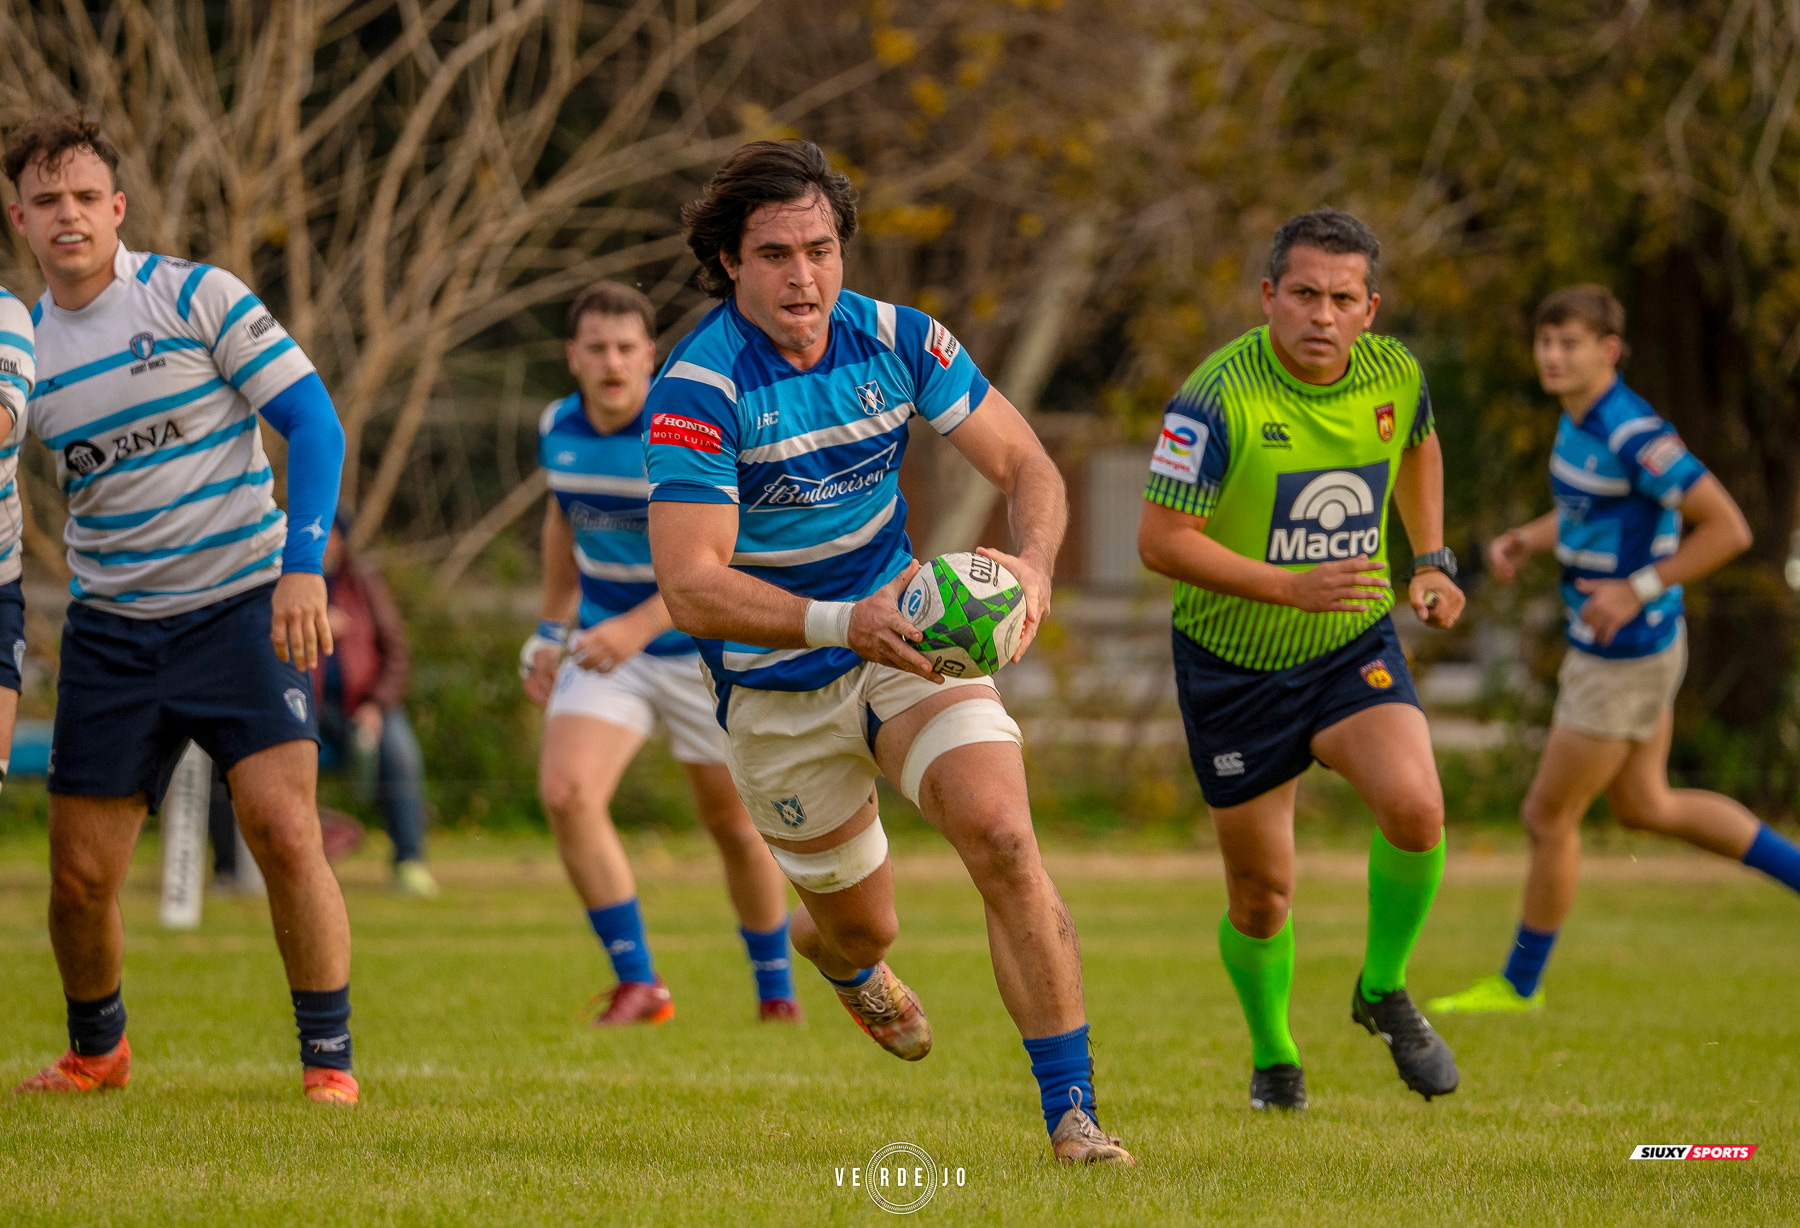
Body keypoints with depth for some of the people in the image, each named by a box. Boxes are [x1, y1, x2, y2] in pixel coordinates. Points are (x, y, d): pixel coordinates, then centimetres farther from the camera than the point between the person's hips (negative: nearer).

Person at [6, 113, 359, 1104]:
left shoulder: (197, 297, -6)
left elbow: (313, 421, -8)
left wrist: (302, 565, -17)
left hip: (242, 604, -3)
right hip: (111, 630, 3)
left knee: (284, 829, -19)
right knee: (80, 873, 1)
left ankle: (328, 1060, -7)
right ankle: (96, 1051, 28)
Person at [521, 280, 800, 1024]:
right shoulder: (558, 430, -2)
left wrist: (636, 629, -37)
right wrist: (551, 631, 17)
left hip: (704, 650, -4)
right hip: (604, 645, 4)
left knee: (734, 826, 8)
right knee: (566, 794, -19)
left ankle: (776, 992, 32)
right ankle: (637, 985, -10)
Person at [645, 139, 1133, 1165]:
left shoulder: (899, 341, -9)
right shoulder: (700, 388, -22)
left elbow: (1026, 465, -3)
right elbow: (689, 585, -29)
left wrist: (1035, 566, -26)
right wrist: (841, 624, -43)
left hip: (907, 640, 2)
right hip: (776, 686, -2)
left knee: (1002, 837, -21)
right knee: (865, 923, 10)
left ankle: (1073, 1112, -16)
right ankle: (834, 950, 52)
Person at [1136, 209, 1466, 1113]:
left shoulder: (1395, 375, -6)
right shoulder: (1220, 396, -22)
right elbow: (1160, 539, -22)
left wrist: (1432, 559, 11)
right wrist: (1291, 585, -31)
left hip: (1356, 649, 2)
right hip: (1233, 665, -2)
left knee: (1414, 807, -24)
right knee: (1261, 895, 5)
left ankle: (1383, 992, 3)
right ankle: (1273, 1057, 35)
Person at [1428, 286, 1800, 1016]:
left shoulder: (1635, 435, -26)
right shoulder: (1578, 418, 3)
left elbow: (1729, 529, -25)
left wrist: (1638, 589, -25)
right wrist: (1523, 541, 2)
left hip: (1624, 658, -10)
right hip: (1606, 647, 10)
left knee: (1548, 818, 5)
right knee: (1645, 808, 22)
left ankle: (1520, 984, 22)